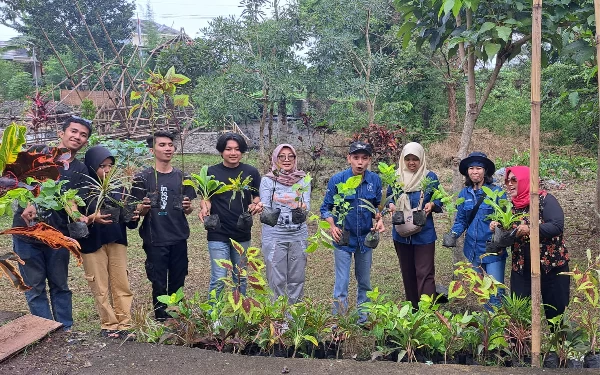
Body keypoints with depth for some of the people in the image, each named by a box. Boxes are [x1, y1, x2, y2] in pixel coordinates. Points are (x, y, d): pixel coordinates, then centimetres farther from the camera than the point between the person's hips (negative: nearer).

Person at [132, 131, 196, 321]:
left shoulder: (182, 177, 7)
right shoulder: (143, 178, -2)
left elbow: (188, 210, 11)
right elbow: (139, 212, -1)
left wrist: (188, 207, -12)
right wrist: (144, 207, -23)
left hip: (179, 240, 3)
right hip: (155, 241, -3)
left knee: (177, 284, 10)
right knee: (159, 285, 3)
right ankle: (161, 322, 18)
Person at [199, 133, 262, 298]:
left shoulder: (251, 172, 1)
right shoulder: (211, 172, -2)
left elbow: (258, 196, 9)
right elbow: (206, 198, 4)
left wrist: (257, 204, -14)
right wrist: (205, 208, -18)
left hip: (242, 234, 3)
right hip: (218, 234, -2)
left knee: (241, 278, 15)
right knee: (218, 279, -6)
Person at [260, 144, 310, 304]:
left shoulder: (303, 180, 6)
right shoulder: (267, 181, 1)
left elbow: (307, 207, -4)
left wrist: (298, 205, -26)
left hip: (298, 235, 2)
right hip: (274, 235, -2)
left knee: (297, 279, 9)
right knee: (276, 280, 1)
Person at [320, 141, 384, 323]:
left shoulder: (375, 180, -4)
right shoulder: (337, 180, -13)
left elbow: (378, 205, 10)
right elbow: (326, 208, -5)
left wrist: (379, 220, -10)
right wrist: (332, 226, -21)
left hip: (366, 238, 4)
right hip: (343, 238, -3)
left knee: (365, 282, 16)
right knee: (341, 283, -2)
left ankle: (363, 319, 33)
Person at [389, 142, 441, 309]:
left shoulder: (431, 177, -3)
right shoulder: (396, 176, 3)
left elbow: (439, 201, 2)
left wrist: (431, 205, -20)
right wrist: (391, 205, -11)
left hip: (424, 234, -3)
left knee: (424, 273, -7)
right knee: (407, 272, 14)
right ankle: (412, 308, 29)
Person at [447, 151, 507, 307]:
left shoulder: (496, 191, -7)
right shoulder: (464, 193, 5)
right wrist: (453, 234, -8)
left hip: (493, 250, -5)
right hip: (473, 250, 5)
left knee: (495, 292, -5)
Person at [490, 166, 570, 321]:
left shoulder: (545, 199, -9)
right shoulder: (511, 205, 7)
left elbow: (557, 226, -22)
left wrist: (530, 229, -31)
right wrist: (497, 227, -8)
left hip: (552, 264, -4)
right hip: (521, 267, 5)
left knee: (556, 310, 7)